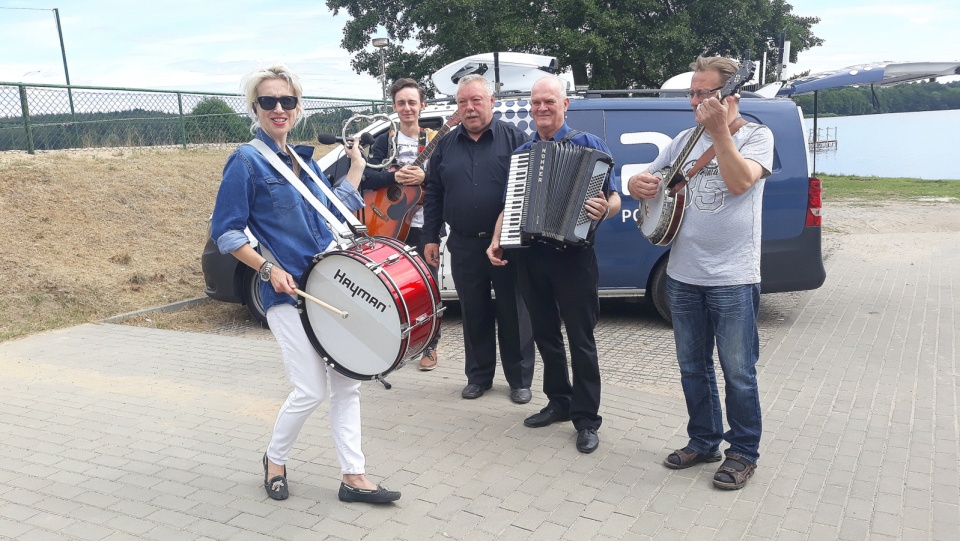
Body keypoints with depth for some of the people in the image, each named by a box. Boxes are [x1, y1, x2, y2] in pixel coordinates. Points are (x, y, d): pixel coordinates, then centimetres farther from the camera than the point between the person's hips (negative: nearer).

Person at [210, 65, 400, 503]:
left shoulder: (304, 159, 13)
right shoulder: (247, 160, -6)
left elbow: (335, 211, 20)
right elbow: (225, 232, -8)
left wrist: (356, 167, 16)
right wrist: (269, 268, -17)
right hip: (287, 291, -6)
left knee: (346, 384, 6)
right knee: (310, 391, -4)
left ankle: (353, 478, 16)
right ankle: (275, 459, 25)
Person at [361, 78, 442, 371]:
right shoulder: (385, 141, 9)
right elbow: (366, 178, -2)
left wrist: (424, 177, -22)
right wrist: (395, 176, -18)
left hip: (424, 225, -2)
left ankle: (430, 346, 14)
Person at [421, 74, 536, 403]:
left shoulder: (514, 138, -1)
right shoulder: (446, 145, 11)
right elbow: (433, 194, 13)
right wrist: (431, 237, 9)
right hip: (464, 246, 3)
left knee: (514, 315, 5)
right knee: (474, 314, 12)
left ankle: (519, 379, 19)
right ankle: (478, 376, 26)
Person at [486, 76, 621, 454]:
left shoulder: (588, 144, -2)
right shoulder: (522, 152, 14)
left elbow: (614, 197, -6)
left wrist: (604, 209, -28)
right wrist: (496, 240, 3)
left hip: (572, 255, -5)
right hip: (530, 255, 6)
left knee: (580, 338, -1)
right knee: (545, 333, 14)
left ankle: (587, 419, 9)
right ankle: (559, 402, 29)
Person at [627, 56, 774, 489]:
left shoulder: (756, 135, -2)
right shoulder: (686, 140, 12)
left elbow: (740, 182, -21)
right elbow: (641, 180, 15)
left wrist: (719, 131, -22)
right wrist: (638, 184, -7)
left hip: (733, 279, -5)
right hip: (683, 275, 5)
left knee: (738, 372, 3)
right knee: (692, 367, 14)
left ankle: (743, 452, 20)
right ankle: (703, 442, 30)